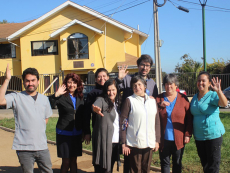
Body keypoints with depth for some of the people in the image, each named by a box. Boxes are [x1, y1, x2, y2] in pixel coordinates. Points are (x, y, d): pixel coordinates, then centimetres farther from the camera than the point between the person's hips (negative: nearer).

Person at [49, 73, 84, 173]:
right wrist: (56, 95, -34)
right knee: (66, 162, 2)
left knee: (73, 161, 13)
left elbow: (83, 116, 14)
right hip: (64, 133, -4)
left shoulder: (80, 98, 7)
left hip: (77, 134, 4)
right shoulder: (62, 97, -8)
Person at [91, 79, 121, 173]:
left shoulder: (118, 103, 14)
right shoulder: (101, 100, -6)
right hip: (104, 142, -6)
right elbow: (96, 105, -29)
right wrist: (96, 109, -52)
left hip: (115, 142, 6)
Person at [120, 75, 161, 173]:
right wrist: (124, 143, -8)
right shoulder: (129, 100, -3)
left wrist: (157, 141, 9)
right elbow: (123, 123, -4)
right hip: (134, 144, -4)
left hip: (149, 143, 4)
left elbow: (157, 122, 13)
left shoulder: (152, 101, 10)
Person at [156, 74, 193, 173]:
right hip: (164, 139, 1)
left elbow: (189, 118, -1)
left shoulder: (183, 98, -1)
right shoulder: (159, 98, 2)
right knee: (164, 163, 9)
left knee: (177, 163, 14)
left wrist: (188, 134, -6)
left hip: (178, 139, 0)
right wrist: (160, 106, -14)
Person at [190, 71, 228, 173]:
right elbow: (192, 115, 17)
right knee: (204, 163, 18)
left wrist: (219, 91, -49)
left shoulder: (213, 95, -10)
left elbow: (224, 103, -32)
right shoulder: (195, 98, 8)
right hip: (198, 136, 6)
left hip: (213, 134, -6)